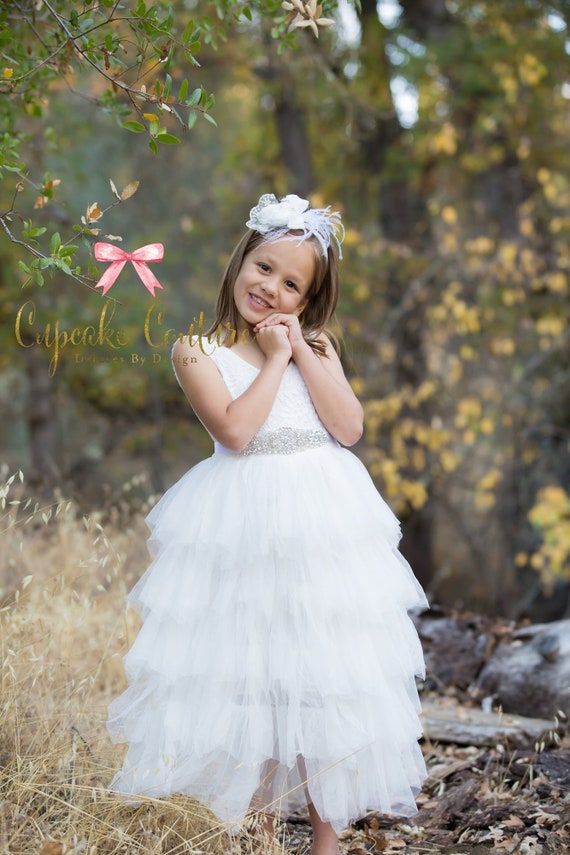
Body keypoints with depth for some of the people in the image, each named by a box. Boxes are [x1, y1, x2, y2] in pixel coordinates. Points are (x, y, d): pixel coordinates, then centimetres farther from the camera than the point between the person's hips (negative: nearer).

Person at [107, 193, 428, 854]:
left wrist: (302, 350, -6)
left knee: (326, 679, 5)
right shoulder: (198, 350, -1)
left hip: (325, 525, 3)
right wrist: (274, 361, -9)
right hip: (244, 524, -2)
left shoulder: (315, 345, 9)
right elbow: (234, 430, -16)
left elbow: (349, 427, -4)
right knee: (247, 679, 3)